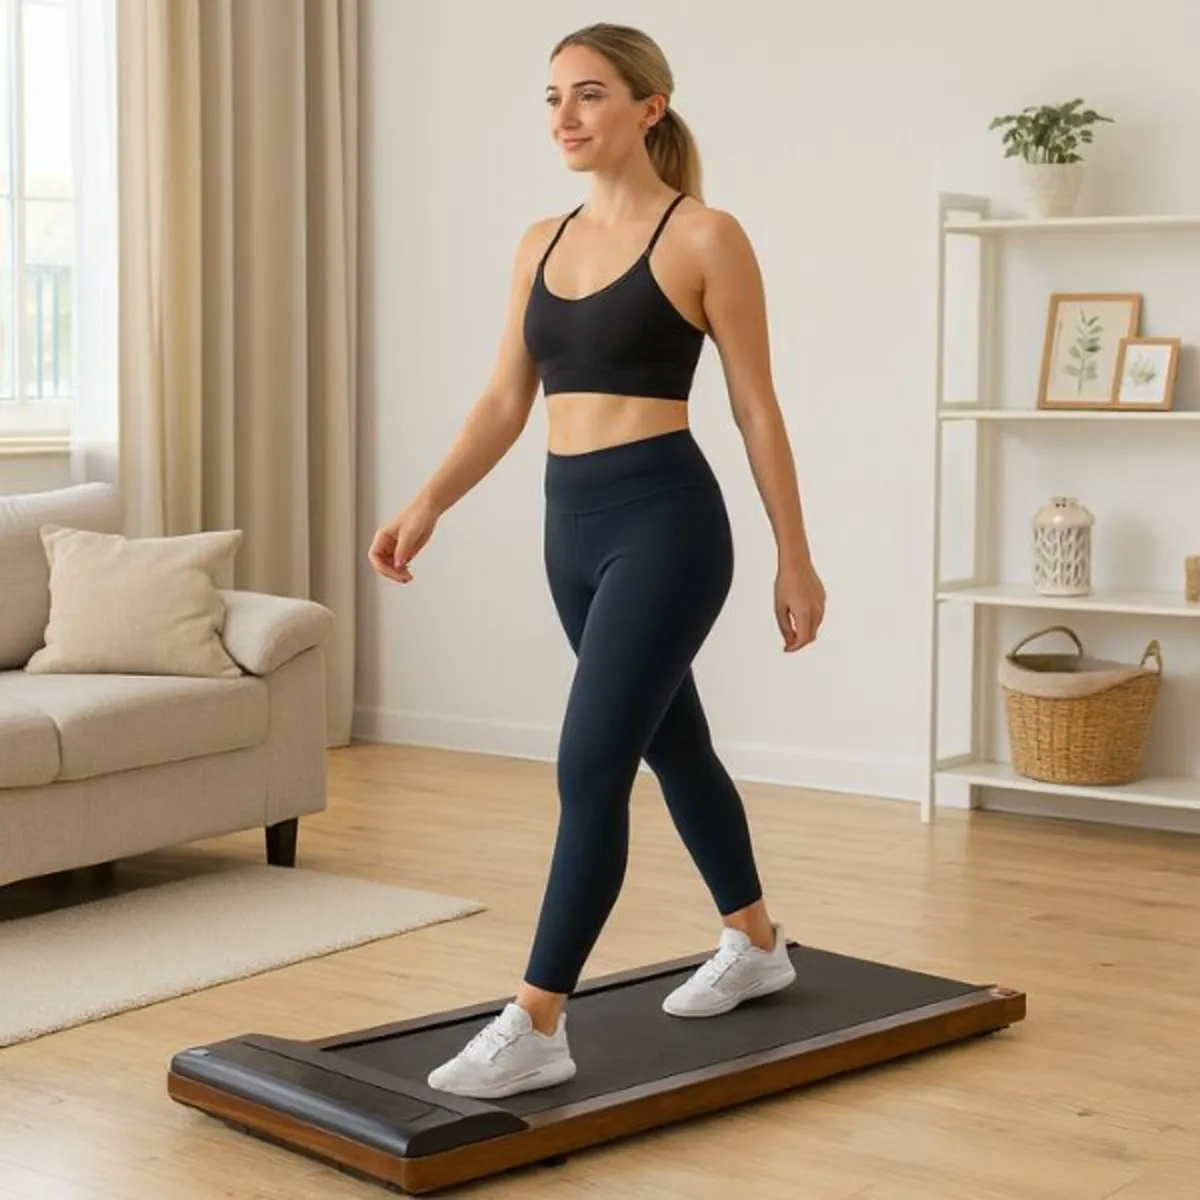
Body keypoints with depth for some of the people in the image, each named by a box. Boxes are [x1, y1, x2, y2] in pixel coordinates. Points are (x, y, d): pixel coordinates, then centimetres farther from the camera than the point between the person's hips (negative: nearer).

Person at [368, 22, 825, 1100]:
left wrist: (796, 559, -3)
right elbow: (506, 400, 12)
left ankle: (536, 1029, -7)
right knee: (672, 744, 19)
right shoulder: (542, 243, 11)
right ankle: (755, 946, 38)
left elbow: (756, 410, -5)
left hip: (665, 521, -8)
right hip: (573, 527, 8)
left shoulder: (705, 238, -7)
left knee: (591, 766, -12)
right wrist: (426, 507, -1)